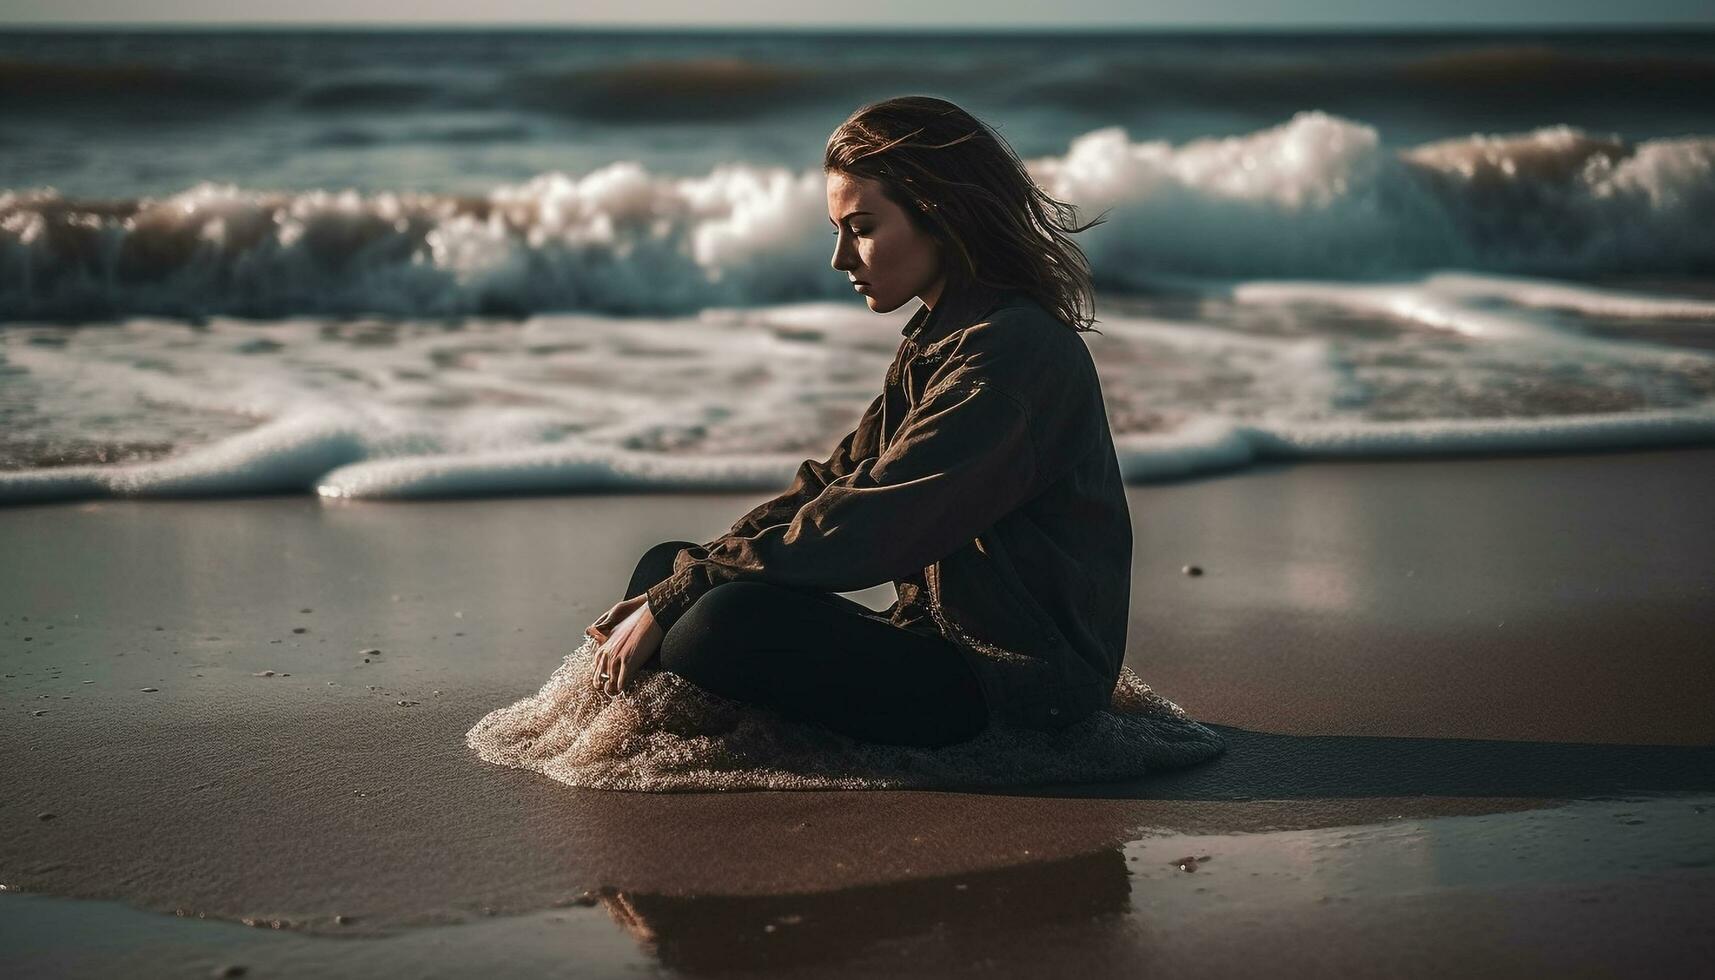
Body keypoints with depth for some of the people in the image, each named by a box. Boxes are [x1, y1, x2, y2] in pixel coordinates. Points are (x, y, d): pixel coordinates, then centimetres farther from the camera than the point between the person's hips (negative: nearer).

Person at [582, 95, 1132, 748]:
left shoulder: (1011, 350, -19)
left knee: (727, 625, -27)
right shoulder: (938, 340, 14)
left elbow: (866, 520, -24)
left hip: (1018, 687, -10)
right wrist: (670, 590, -2)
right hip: (938, 636, 10)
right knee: (668, 566, 6)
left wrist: (671, 601, -20)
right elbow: (837, 478, 10)